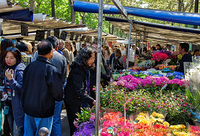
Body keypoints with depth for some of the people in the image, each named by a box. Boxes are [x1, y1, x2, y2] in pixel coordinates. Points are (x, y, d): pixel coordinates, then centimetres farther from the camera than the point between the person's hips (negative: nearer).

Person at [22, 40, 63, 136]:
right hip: (44, 111, -5)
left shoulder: (29, 66, -3)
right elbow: (58, 95, -16)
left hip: (28, 109, 5)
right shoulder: (51, 69, -19)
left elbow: (24, 87, 8)